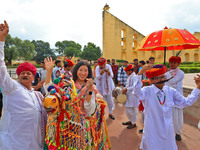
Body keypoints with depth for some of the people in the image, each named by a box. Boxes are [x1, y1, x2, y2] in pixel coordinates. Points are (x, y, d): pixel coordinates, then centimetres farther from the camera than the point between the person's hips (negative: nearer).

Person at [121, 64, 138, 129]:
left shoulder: (134, 77, -17)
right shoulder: (129, 77, 14)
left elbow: (135, 87, -26)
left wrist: (126, 89, -24)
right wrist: (124, 89, 10)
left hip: (132, 96, -10)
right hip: (128, 96, 10)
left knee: (131, 110, 1)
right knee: (127, 109, 18)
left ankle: (133, 123, 19)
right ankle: (130, 120, 36)